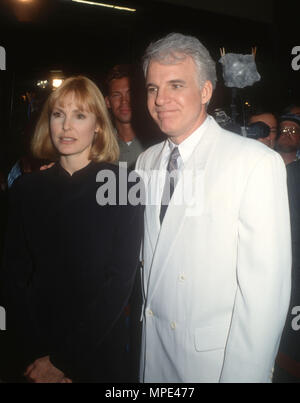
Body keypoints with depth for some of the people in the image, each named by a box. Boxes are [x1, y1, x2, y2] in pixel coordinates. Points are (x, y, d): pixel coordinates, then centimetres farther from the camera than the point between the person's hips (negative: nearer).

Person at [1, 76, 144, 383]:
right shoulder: (26, 189, -2)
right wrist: (37, 353, -9)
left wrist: (64, 360, -12)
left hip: (98, 351, -2)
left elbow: (120, 280, -13)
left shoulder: (122, 187, -12)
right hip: (36, 350, 3)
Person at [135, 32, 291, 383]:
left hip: (214, 358, -5)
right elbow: (146, 257, 9)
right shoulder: (146, 162, 2)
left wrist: (242, 374, -17)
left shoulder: (257, 163, -18)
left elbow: (266, 289, -19)